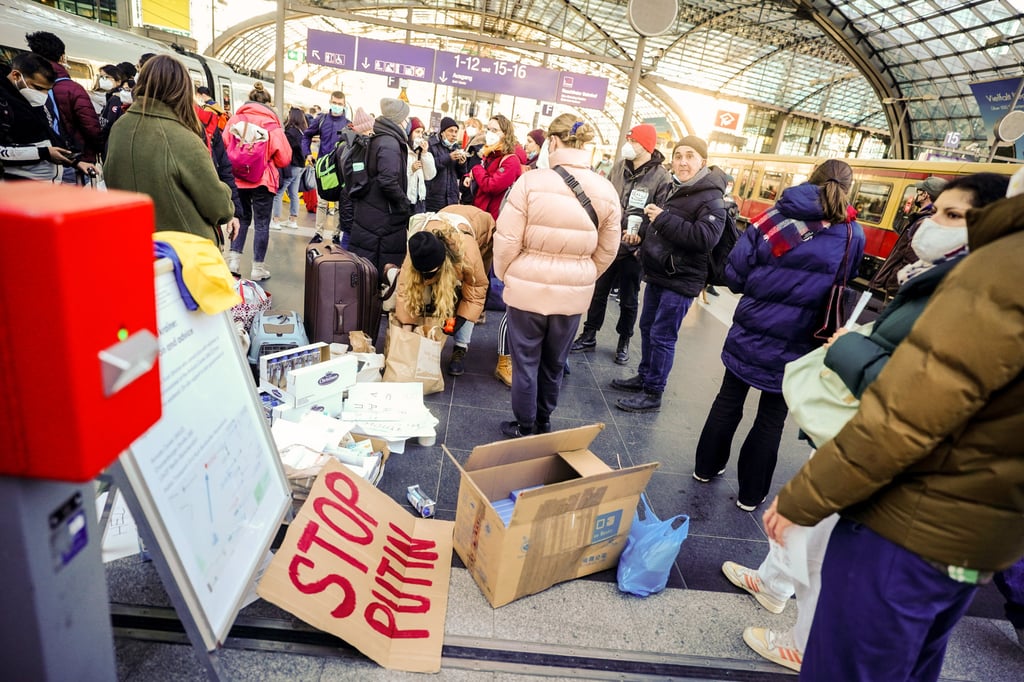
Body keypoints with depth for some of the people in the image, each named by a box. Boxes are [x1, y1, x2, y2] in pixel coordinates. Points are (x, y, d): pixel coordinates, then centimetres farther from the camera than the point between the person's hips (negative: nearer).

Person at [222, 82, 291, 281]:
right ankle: (258, 268, 7)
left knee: (242, 219, 17)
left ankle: (233, 261, 11)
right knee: (261, 223, 4)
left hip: (237, 178, 3)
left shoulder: (234, 119, 3)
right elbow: (284, 158, -4)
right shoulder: (271, 124, -4)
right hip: (263, 180, -3)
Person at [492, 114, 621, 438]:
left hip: (528, 288, -3)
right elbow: (608, 250, 5)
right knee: (554, 363, 20)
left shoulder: (531, 181, -14)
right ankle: (543, 424, 37)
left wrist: (504, 275, 6)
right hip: (574, 294, 4)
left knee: (526, 361, 12)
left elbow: (507, 239, -12)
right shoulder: (606, 190, -3)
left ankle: (525, 429, 25)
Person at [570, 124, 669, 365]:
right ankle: (589, 336, 28)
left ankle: (623, 342, 28)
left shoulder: (660, 176, -11)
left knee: (628, 300, 11)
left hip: (632, 249, -4)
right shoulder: (619, 167, 5)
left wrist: (641, 236, -24)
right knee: (598, 292, 14)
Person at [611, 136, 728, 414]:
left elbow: (707, 237, -31)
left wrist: (664, 218, -27)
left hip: (680, 280, -8)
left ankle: (653, 394, 9)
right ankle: (644, 377, 34)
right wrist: (640, 233, 3)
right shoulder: (667, 188, 8)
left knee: (662, 336, -3)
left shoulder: (711, 199, -15)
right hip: (656, 274, 8)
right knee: (647, 328, 18)